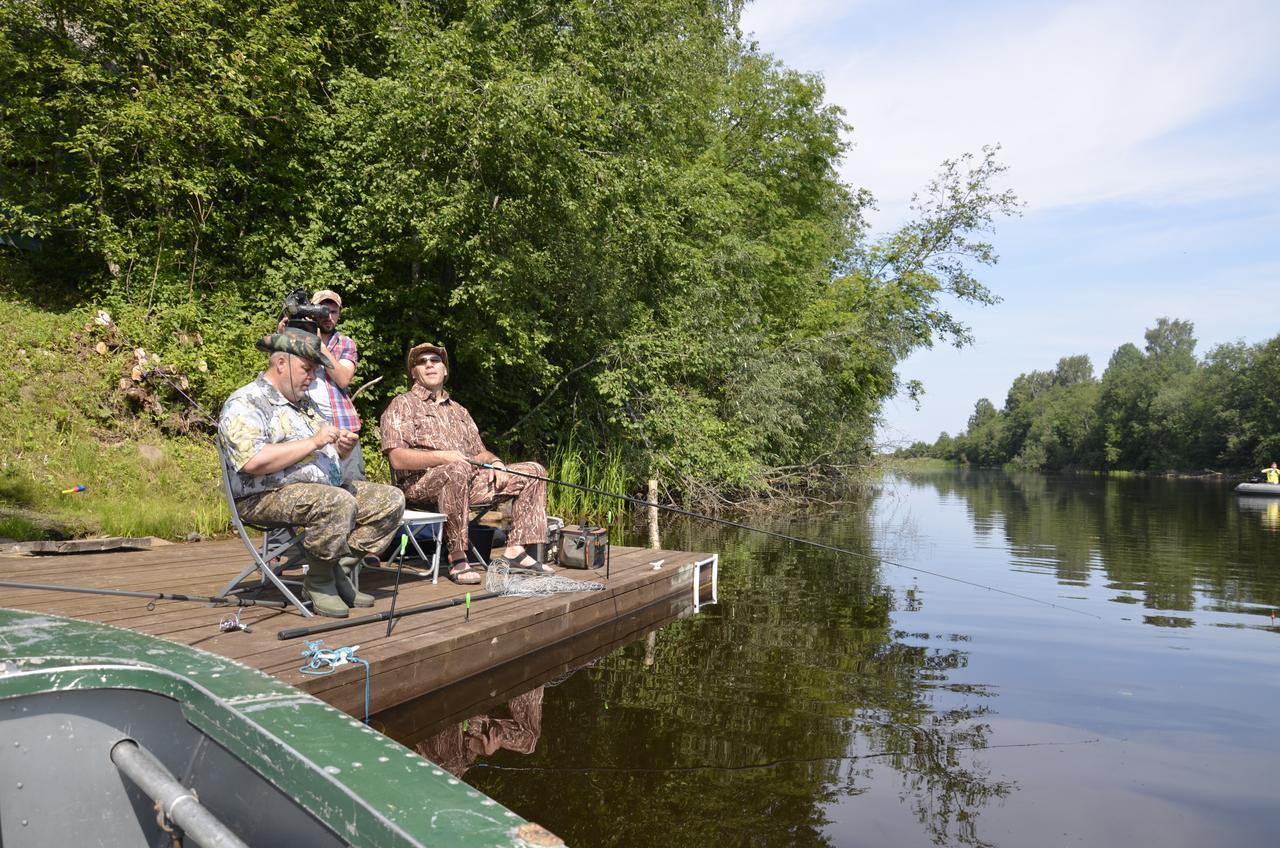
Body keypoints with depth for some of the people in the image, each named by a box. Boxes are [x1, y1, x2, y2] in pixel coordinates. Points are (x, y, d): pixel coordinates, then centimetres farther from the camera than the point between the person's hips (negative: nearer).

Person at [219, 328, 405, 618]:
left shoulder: (304, 402, 21)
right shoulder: (244, 404, -8)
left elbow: (325, 456, 29)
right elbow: (254, 462, -24)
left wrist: (341, 447, 3)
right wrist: (313, 442, -19)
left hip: (326, 486, 9)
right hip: (269, 495, -9)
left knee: (391, 499, -4)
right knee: (339, 503, -36)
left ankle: (341, 570, -4)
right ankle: (319, 582, -14)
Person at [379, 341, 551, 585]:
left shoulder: (459, 410, 28)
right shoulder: (402, 405, 7)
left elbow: (480, 453, 27)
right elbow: (397, 459, -7)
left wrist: (495, 462, 3)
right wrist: (442, 457, -20)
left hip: (470, 481, 7)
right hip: (421, 483, -7)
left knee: (534, 471, -1)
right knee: (457, 470, -41)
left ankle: (516, 549, -8)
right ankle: (457, 558, -32)